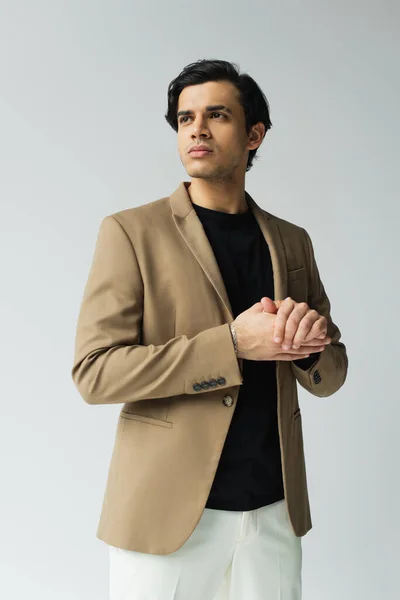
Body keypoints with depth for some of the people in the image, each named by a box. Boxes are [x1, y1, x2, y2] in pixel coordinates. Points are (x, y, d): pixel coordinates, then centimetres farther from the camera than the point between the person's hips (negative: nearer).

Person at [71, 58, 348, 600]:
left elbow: (329, 377, 11)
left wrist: (310, 342, -13)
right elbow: (93, 372, -13)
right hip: (166, 511, -3)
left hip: (274, 509, 4)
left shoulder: (292, 241, 8)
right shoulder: (131, 231, -5)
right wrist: (233, 343, -21)